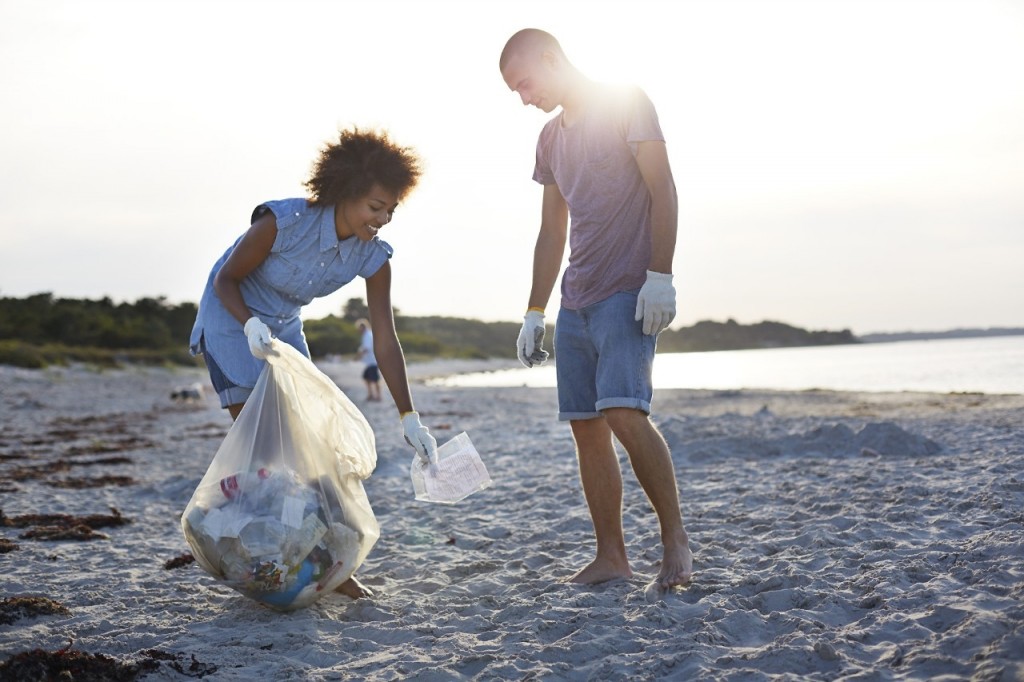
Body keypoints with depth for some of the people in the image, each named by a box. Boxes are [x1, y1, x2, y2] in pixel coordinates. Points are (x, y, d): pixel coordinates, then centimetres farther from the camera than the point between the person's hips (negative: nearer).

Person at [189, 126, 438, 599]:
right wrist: (252, 325, -37)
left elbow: (385, 341, -17)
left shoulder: (373, 258, -17)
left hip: (283, 328, 5)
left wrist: (409, 418, -23)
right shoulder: (283, 221, -30)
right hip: (231, 318, -5)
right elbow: (226, 280, -18)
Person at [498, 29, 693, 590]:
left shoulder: (626, 103, 0)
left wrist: (659, 275, -18)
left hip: (628, 293, -7)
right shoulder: (551, 137, 20)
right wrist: (534, 314, 17)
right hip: (576, 302, 7)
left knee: (625, 412, -21)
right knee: (586, 427, 2)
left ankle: (675, 538, -8)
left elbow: (662, 192, -8)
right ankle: (610, 556, 7)